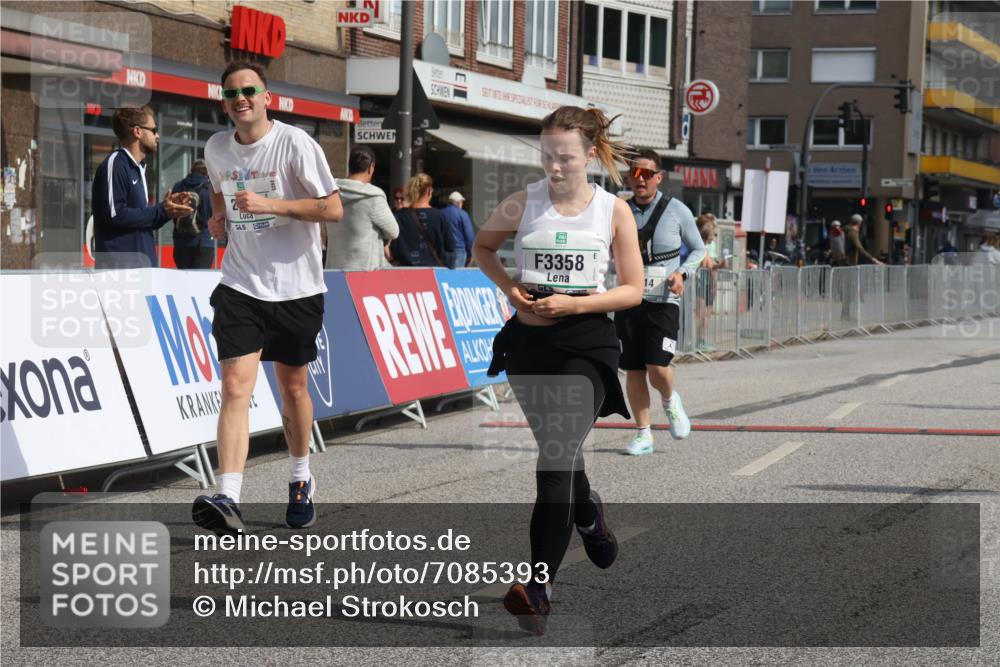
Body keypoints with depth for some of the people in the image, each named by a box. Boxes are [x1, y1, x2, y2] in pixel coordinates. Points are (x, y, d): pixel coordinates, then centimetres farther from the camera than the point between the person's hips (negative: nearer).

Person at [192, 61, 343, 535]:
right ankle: (227, 500, -22)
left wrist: (269, 204, -22)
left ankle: (300, 481, 34)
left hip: (296, 287, -2)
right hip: (240, 286, 2)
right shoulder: (216, 148, 6)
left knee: (292, 388, 10)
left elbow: (333, 209, -13)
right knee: (236, 385, -13)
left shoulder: (295, 143, -10)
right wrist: (219, 216, 7)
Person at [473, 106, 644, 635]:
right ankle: (590, 517, 50)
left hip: (586, 343, -3)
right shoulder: (523, 204, 0)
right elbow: (482, 247, 17)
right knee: (558, 451, 17)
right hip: (528, 340, 3)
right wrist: (510, 289, -1)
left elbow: (632, 290, -1)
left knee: (559, 455, -15)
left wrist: (574, 303, -15)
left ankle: (540, 586, -18)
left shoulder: (614, 210, -3)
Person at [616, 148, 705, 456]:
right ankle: (643, 434, 15)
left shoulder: (676, 210, -1)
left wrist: (682, 273, -8)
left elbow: (698, 249, 10)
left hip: (664, 301, -3)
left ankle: (670, 401, 19)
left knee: (657, 367, -15)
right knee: (633, 370, 3)